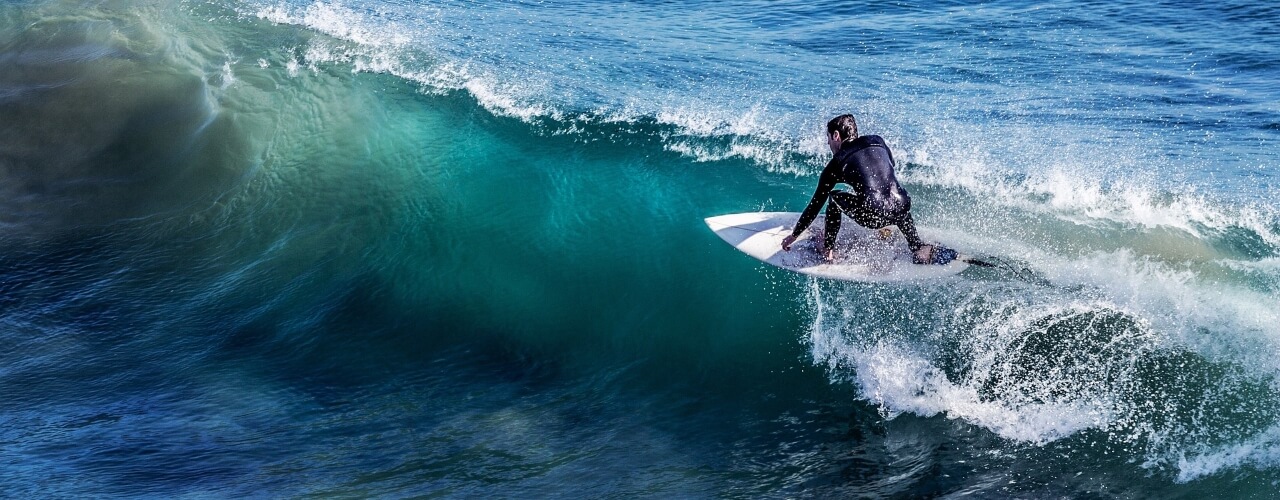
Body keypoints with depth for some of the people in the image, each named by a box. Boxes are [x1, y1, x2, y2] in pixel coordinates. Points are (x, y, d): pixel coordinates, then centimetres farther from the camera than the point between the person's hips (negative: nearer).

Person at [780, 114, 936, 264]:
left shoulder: (837, 163, 12)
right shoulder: (878, 142, 21)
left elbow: (816, 205, 17)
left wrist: (794, 235, 28)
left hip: (872, 216, -4)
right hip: (901, 210, 4)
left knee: (834, 197, 23)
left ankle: (828, 251, 22)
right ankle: (918, 248, 25)